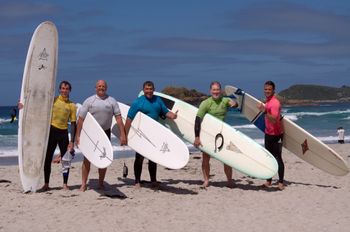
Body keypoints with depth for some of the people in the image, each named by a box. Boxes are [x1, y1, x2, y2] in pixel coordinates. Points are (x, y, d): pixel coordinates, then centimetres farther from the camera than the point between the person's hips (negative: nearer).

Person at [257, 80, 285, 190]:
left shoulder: (275, 103, -21)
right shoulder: (268, 101, 9)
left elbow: (274, 120, -35)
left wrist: (264, 111, -44)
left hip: (276, 135, -9)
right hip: (268, 133, 9)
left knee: (277, 158, -5)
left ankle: (281, 182, 0)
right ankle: (268, 181, 19)